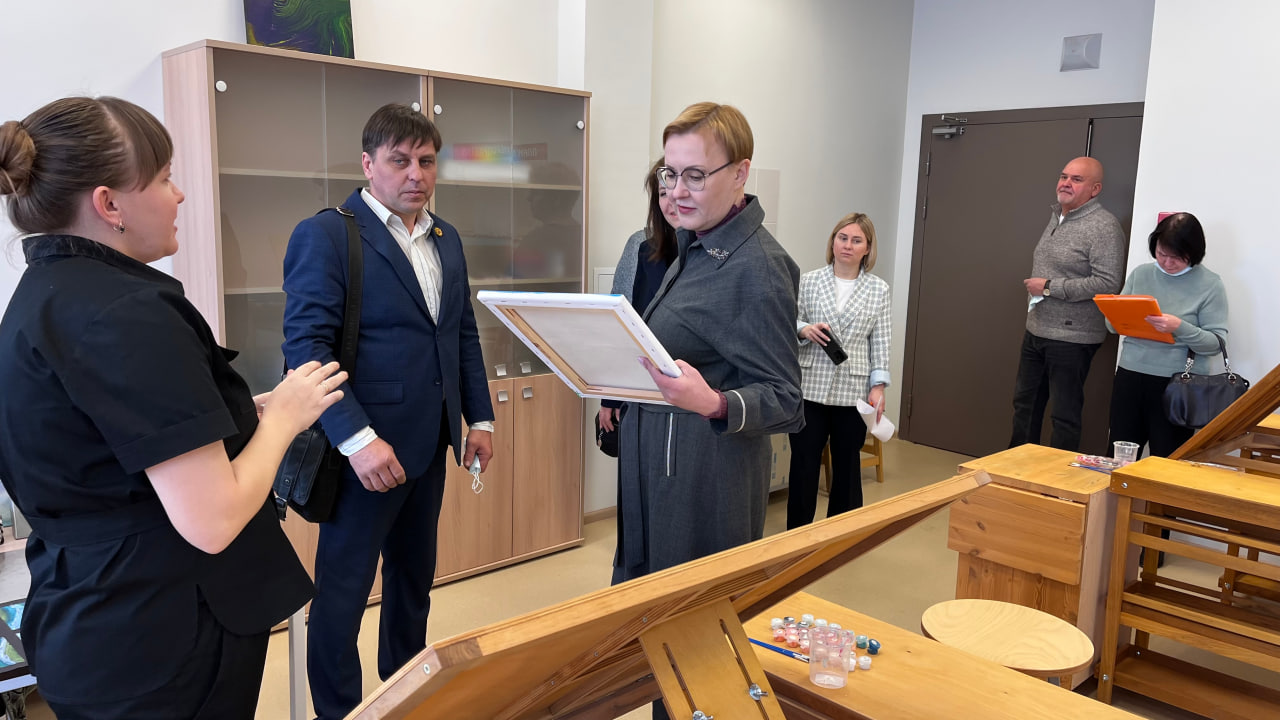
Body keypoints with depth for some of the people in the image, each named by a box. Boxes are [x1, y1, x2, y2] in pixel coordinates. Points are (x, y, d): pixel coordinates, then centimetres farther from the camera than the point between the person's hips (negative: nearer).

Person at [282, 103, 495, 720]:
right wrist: (357, 439, -25)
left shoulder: (446, 240, 11)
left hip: (428, 443, 8)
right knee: (343, 590, 6)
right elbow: (307, 343, -18)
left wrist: (480, 418, 12)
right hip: (367, 448, -7)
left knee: (415, 576, 21)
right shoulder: (325, 235, -12)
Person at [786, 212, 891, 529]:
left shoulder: (879, 289, 5)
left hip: (854, 391, 1)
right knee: (803, 465, 5)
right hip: (811, 387, 0)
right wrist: (803, 329, -15)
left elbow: (881, 342, 3)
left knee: (847, 466, 11)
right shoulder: (809, 281, 4)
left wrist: (879, 385, -4)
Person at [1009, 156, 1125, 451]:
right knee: (1024, 403, 17)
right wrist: (1035, 285, 12)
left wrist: (1049, 287, -20)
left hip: (1071, 337, -9)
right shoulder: (1056, 216, 12)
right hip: (1035, 330, 9)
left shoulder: (1104, 227, -15)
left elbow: (1107, 283, -24)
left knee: (1065, 415, 2)